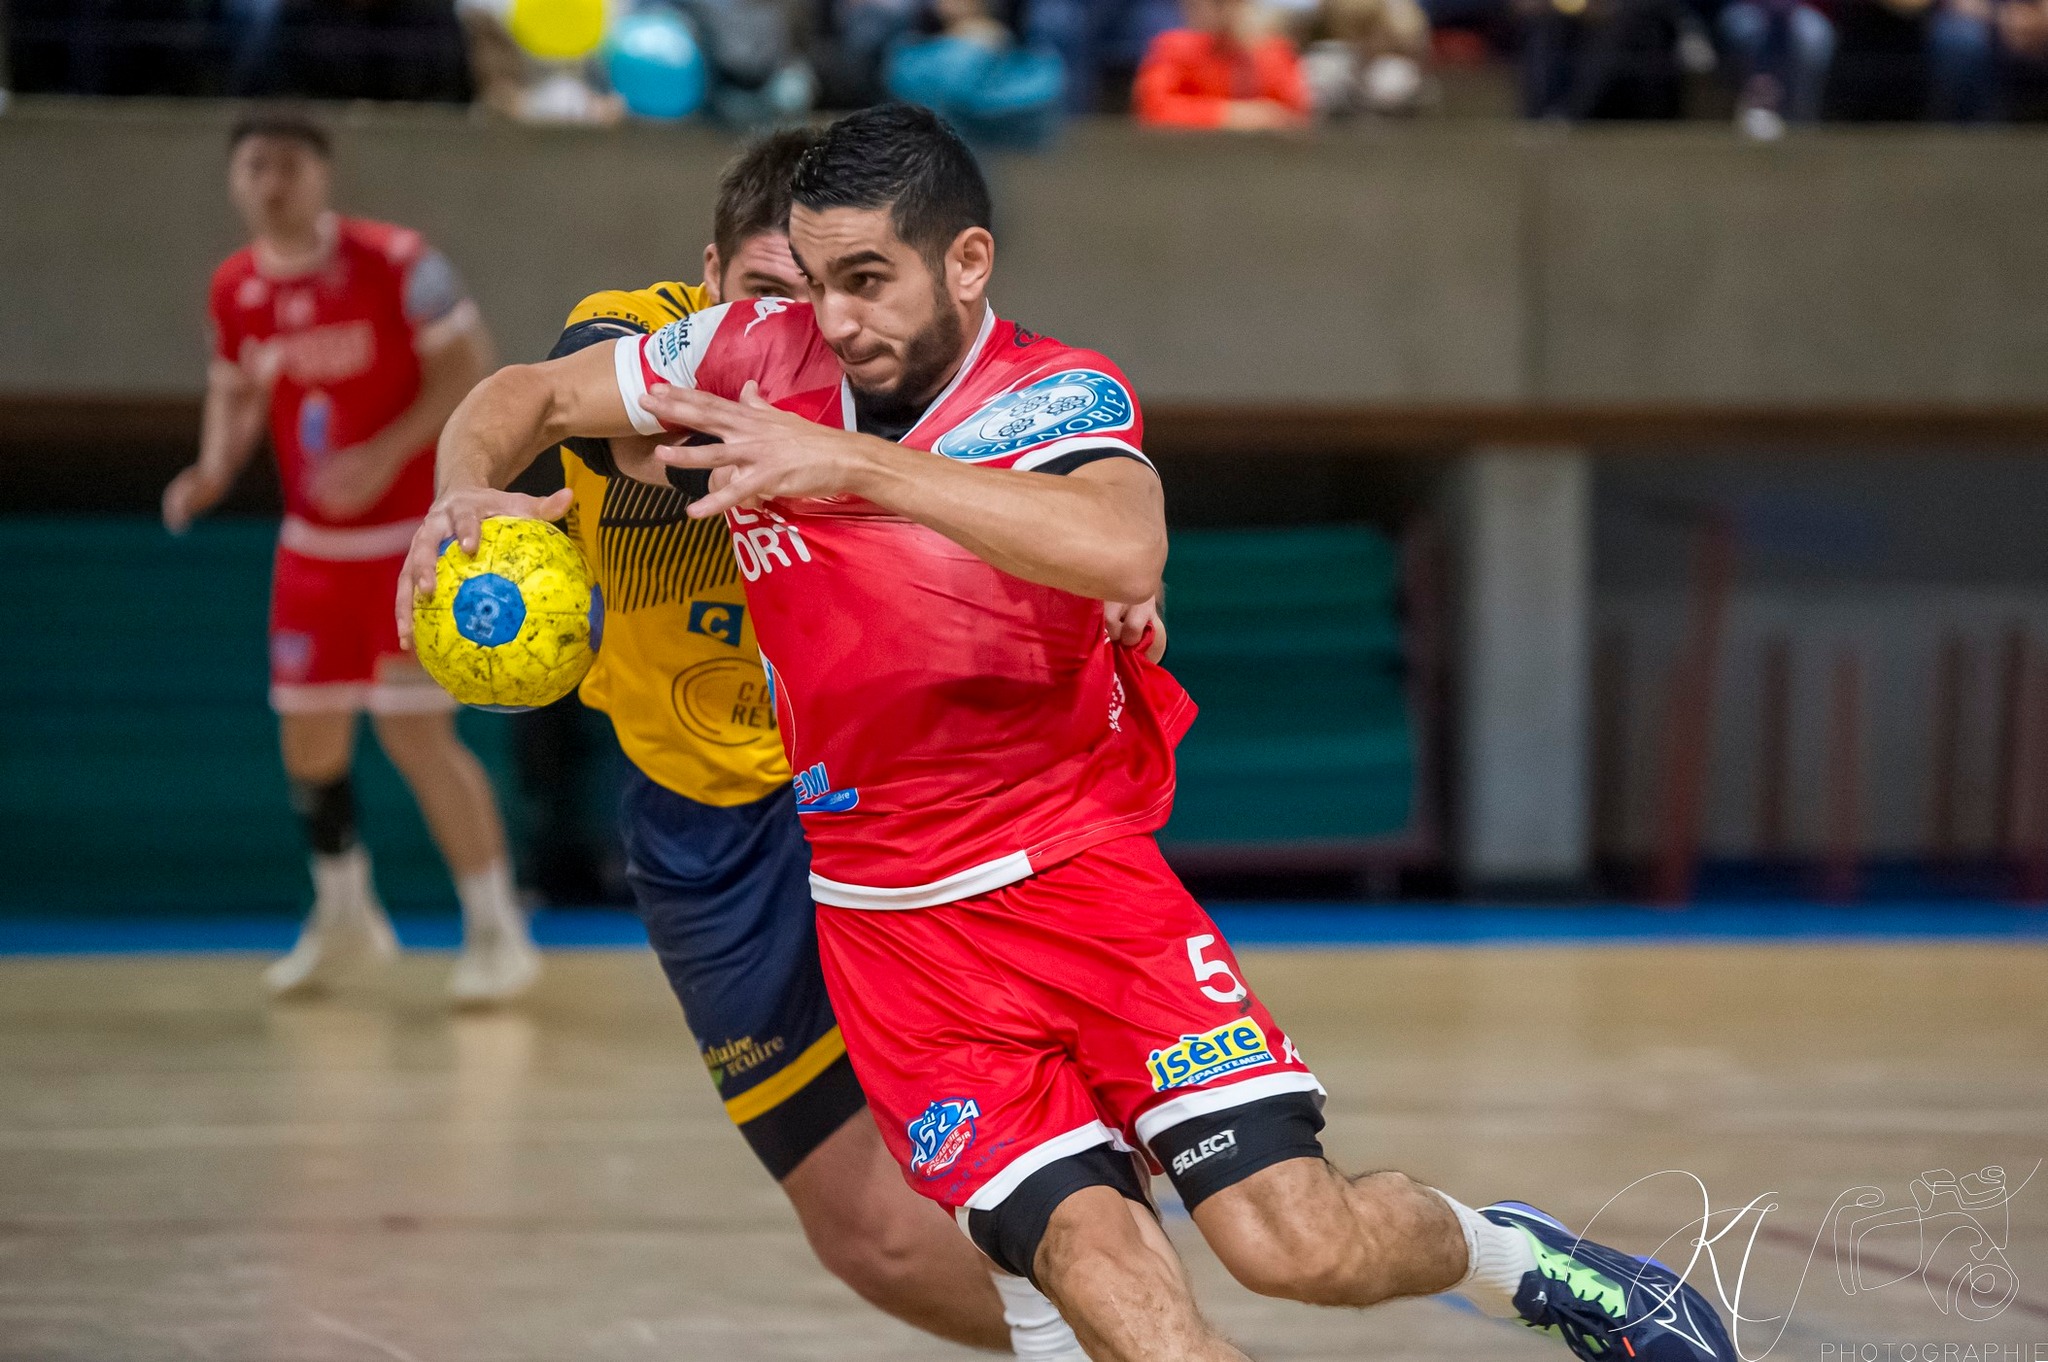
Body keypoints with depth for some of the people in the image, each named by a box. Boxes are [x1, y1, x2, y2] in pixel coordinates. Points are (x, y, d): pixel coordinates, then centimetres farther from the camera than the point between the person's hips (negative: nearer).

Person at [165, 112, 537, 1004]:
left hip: (414, 535, -6)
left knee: (414, 731, -12)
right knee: (308, 734, 8)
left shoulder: (395, 262, -15)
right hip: (314, 544, 6)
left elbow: (468, 371, -14)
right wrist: (214, 471, -3)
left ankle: (496, 930, -1)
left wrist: (386, 457, -24)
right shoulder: (234, 289, 3)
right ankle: (344, 919, 29)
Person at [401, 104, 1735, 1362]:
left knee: (1295, 1238, -13)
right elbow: (522, 397, 10)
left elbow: (1123, 553, -36)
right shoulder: (760, 362, -3)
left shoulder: (1058, 398, -13)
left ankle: (1513, 1254, 17)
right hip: (890, 930, 2)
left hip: (1080, 872, -2)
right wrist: (466, 492, -13)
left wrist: (854, 464, -39)